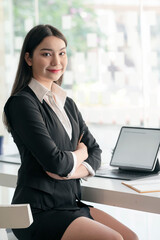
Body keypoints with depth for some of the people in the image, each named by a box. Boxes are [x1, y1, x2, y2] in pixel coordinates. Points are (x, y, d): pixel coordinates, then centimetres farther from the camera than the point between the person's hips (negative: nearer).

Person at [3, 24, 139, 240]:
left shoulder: (67, 103, 15)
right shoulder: (22, 103, -11)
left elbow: (95, 152, 13)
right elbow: (55, 162, -18)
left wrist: (74, 170, -9)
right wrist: (80, 153, 3)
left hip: (71, 203, 8)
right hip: (39, 211, -7)